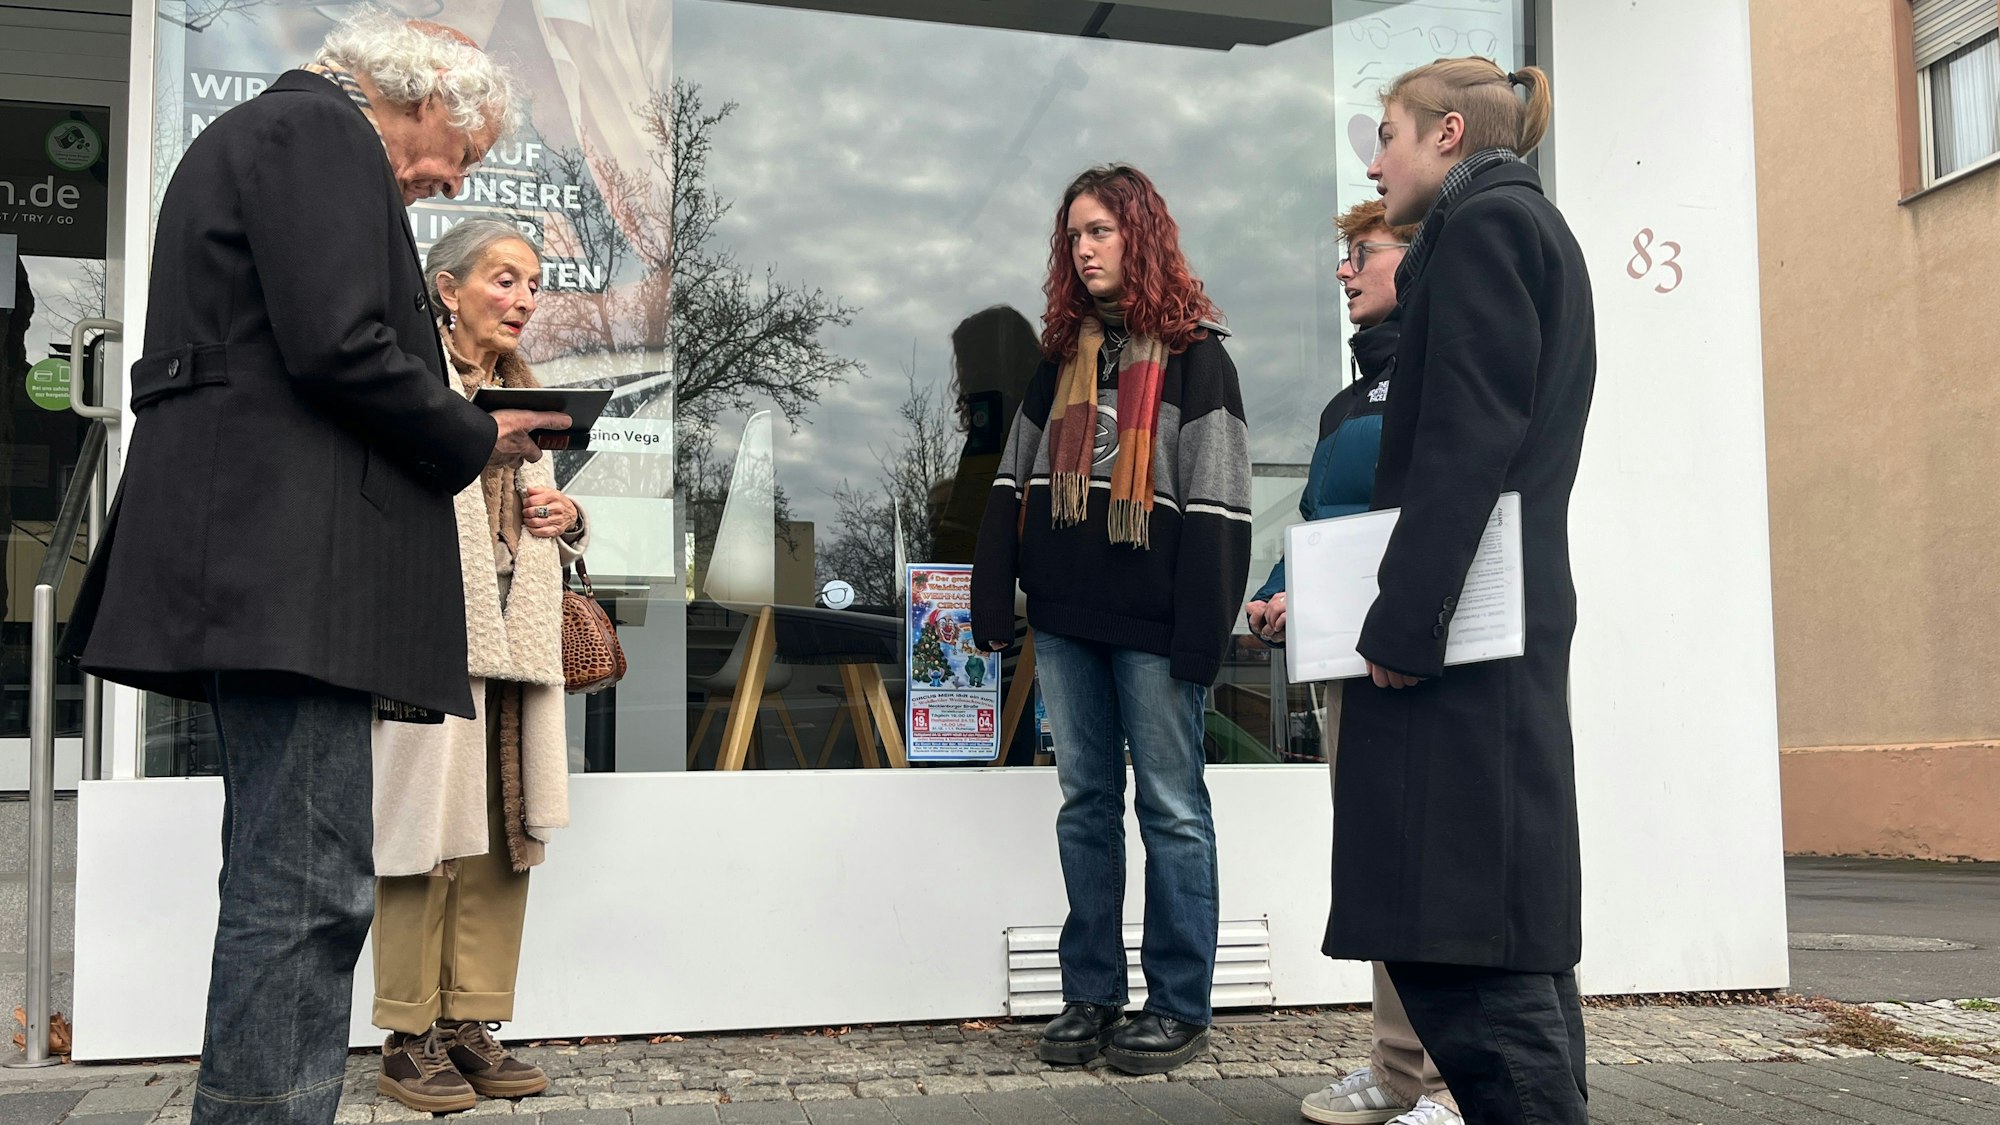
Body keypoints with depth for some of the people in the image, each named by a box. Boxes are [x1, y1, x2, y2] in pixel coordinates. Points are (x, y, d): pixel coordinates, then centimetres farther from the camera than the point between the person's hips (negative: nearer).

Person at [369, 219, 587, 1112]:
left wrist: (564, 517, 9)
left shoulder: (524, 394, 24)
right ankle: (410, 1038, 4)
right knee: (427, 826, -5)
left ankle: (473, 1024, 13)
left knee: (505, 834, 5)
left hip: (515, 638, 7)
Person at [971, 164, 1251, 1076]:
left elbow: (1216, 502, -9)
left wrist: (1202, 630, -16)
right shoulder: (1062, 354, 16)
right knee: (1084, 800, 10)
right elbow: (1014, 481, 14)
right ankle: (1091, 994, 19)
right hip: (1065, 618, 6)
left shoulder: (1193, 354, -2)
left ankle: (1180, 1006, 10)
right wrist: (994, 600, 6)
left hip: (1150, 623, -6)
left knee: (1171, 805, 2)